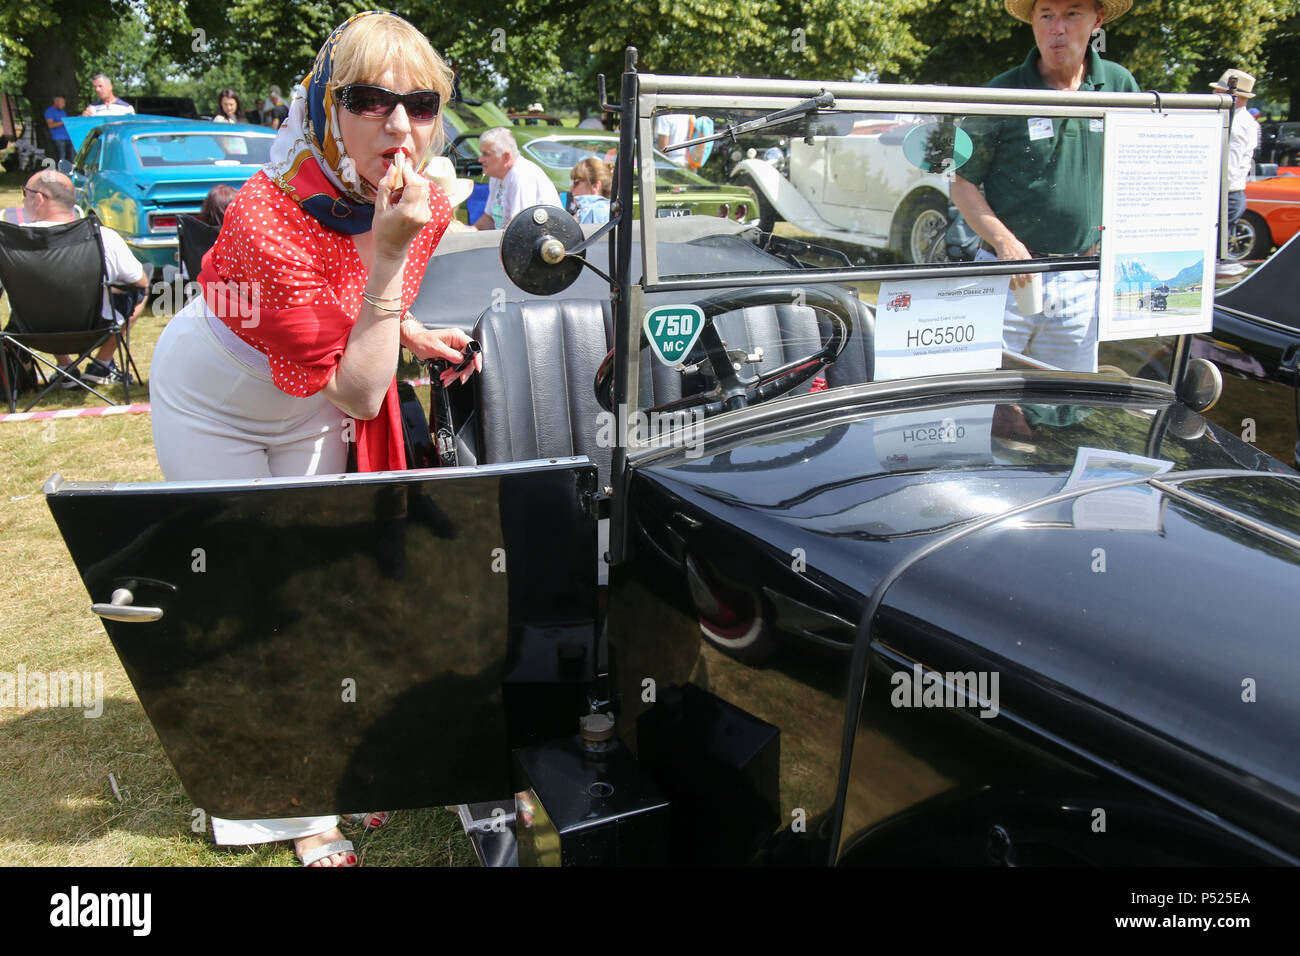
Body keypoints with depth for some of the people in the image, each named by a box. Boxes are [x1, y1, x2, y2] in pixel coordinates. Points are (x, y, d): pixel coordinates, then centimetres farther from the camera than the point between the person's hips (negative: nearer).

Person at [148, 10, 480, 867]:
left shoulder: (427, 206, -17)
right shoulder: (270, 219, -38)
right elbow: (358, 394, -38)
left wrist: (418, 336, -10)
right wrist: (389, 251, -43)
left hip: (308, 408, 6)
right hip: (213, 402, -5)